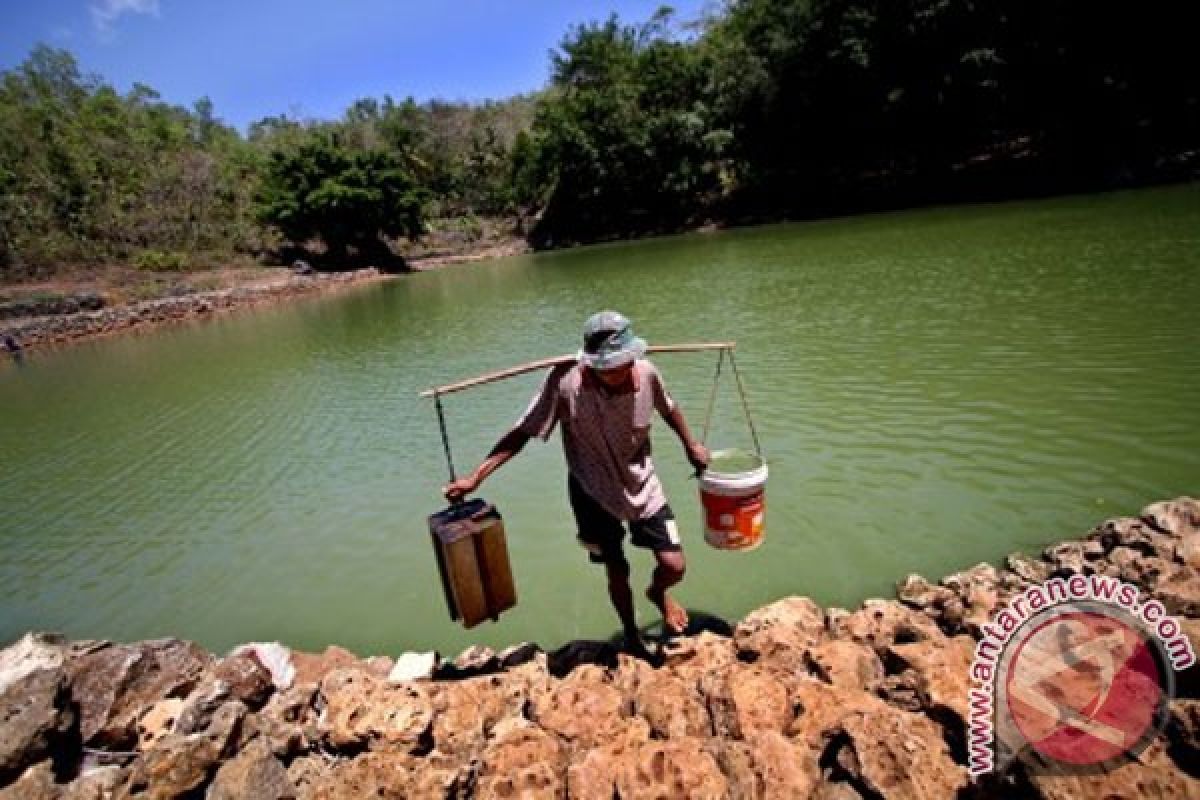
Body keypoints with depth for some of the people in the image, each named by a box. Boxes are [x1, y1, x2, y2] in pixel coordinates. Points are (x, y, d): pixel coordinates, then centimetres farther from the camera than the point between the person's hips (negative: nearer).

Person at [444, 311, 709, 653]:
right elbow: (522, 432, -23)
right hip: (593, 491, -2)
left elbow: (668, 408, 3)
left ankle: (658, 593, 40)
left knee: (674, 566, 0)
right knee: (617, 571, 11)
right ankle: (631, 635, 43)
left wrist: (691, 445, 11)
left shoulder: (645, 372, -20)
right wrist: (475, 477, -28)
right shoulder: (565, 381, -29)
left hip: (642, 484, 2)